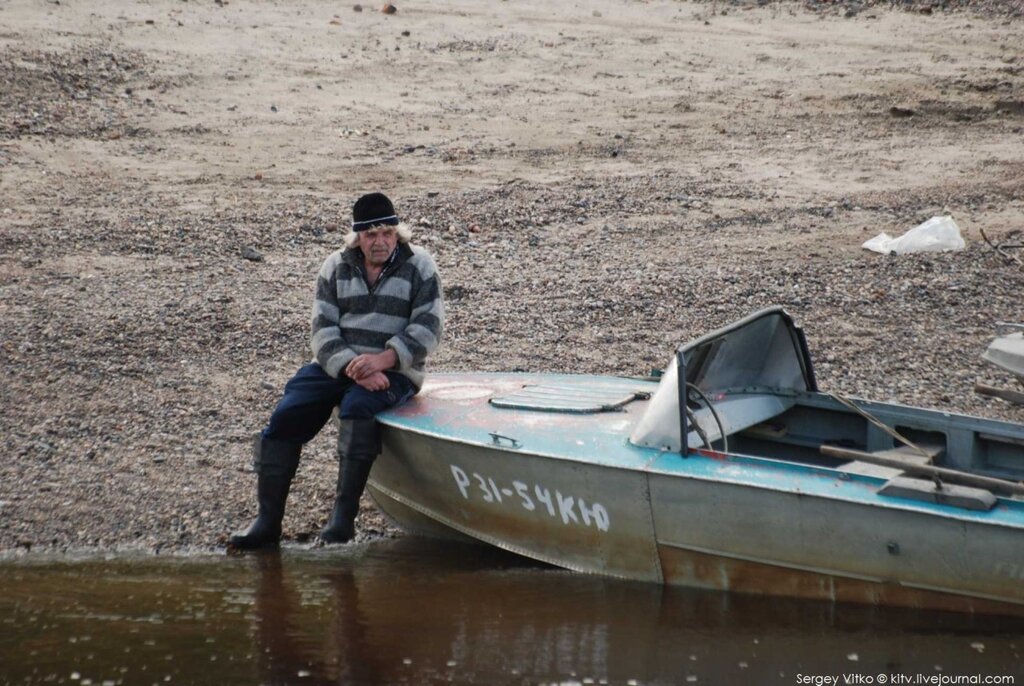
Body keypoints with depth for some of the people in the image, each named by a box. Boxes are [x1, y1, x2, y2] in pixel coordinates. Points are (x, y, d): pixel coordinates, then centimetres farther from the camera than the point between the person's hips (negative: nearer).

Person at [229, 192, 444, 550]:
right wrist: (352, 368, -18)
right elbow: (323, 330, 1)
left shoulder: (419, 266, 2)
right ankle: (267, 522, -14)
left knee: (357, 406, -36)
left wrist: (384, 360, -23)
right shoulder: (336, 268, 10)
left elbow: (427, 328, -7)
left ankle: (344, 516, -33)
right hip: (335, 365, 4)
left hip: (395, 370, -4)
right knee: (285, 416, -18)